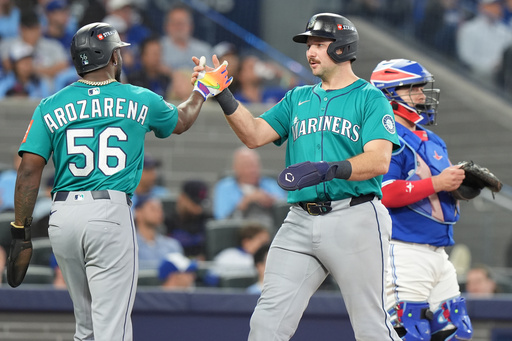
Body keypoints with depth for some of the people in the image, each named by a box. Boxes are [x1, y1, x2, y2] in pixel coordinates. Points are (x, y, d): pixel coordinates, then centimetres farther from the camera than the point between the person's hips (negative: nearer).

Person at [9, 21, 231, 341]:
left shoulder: (50, 107, 7)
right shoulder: (140, 101, 7)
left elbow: (29, 170, -1)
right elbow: (182, 120, 28)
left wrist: (20, 232, 2)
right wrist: (203, 89, 47)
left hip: (62, 217, 4)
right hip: (110, 214, -3)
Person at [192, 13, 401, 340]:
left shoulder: (370, 98, 1)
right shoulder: (298, 98, 20)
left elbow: (379, 161, -12)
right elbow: (254, 135, 11)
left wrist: (329, 169, -28)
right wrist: (224, 97, -3)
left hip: (354, 218, -5)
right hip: (301, 223, 5)